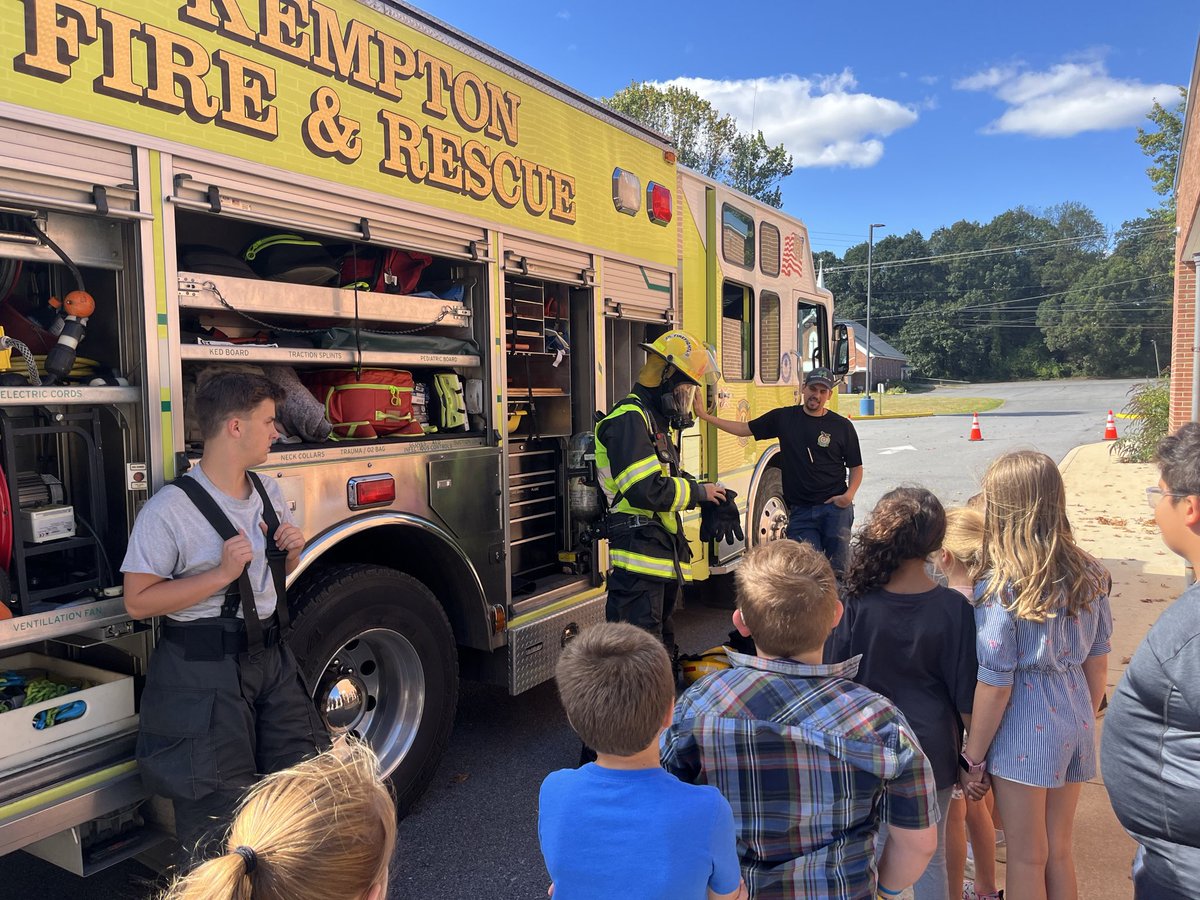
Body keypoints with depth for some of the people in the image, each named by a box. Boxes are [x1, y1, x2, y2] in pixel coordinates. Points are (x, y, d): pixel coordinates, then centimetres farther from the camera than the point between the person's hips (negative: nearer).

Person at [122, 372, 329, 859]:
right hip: (204, 672, -7)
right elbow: (138, 601, -17)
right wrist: (221, 574, -25)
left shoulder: (268, 491, 6)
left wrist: (292, 549, -3)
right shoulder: (169, 509, -17)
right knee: (223, 810, 2)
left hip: (270, 657, 7)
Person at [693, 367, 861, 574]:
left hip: (835, 508, -1)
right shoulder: (784, 417, 7)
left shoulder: (842, 426, 2)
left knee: (837, 569, -3)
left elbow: (856, 467, 8)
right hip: (800, 511, 2)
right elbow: (745, 429, 10)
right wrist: (705, 416, 4)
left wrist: (849, 494, -10)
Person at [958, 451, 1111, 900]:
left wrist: (972, 759, -6)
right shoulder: (1088, 574, -3)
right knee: (1059, 851, 21)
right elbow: (1097, 663, 7)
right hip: (1074, 722, 6)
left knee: (1027, 858, 12)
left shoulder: (999, 586, -21)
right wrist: (1085, 723, 21)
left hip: (1025, 731, -6)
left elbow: (995, 685, -17)